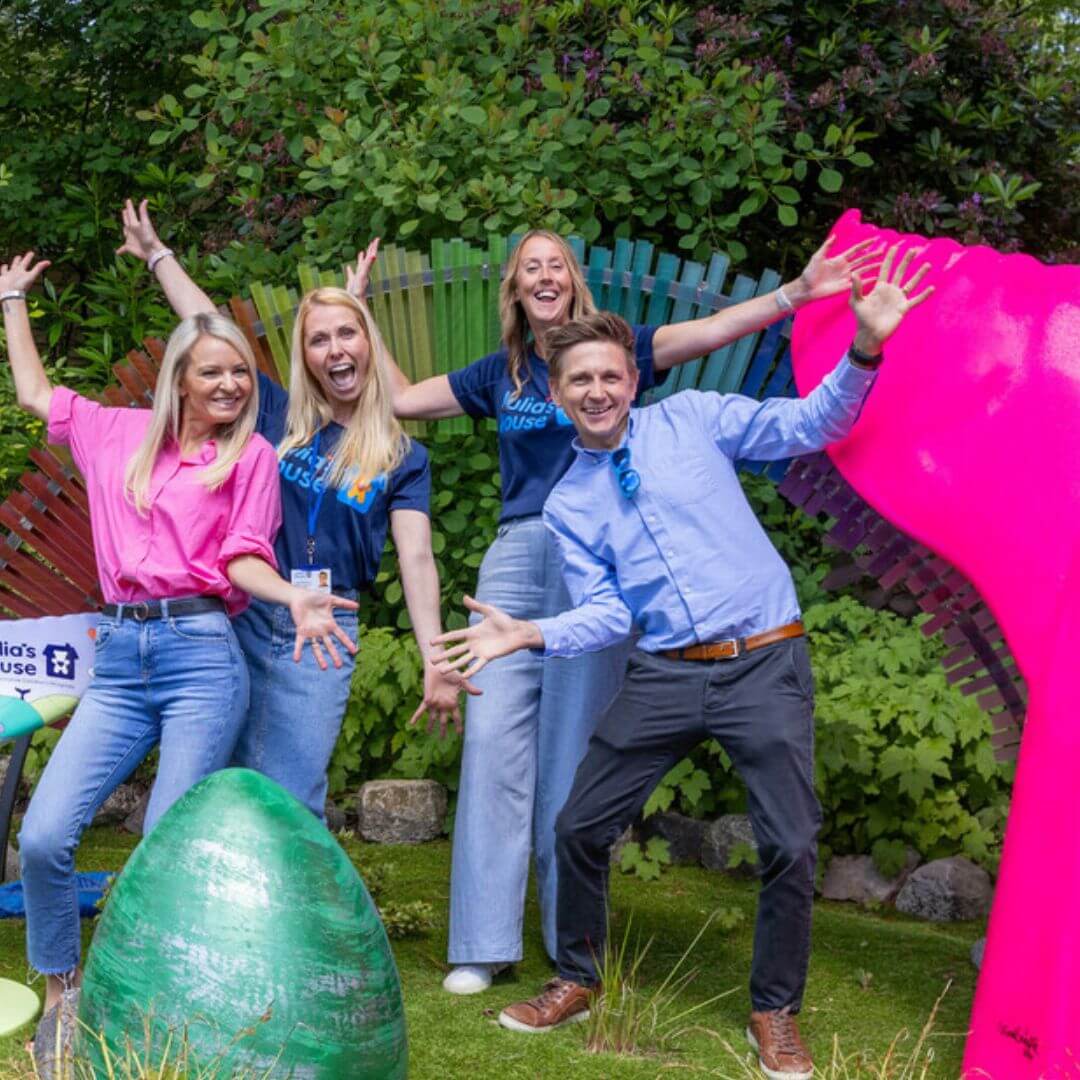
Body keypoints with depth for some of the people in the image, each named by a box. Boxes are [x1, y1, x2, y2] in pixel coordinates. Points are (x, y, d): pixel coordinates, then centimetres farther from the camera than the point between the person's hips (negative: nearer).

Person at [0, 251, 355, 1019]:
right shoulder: (118, 434, 17)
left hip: (200, 653, -3)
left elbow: (244, 557, 2)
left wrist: (294, 599, -18)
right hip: (120, 659, 3)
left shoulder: (251, 455, 9)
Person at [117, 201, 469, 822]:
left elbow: (417, 560, -7)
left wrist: (435, 663, -17)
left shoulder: (403, 458, 4)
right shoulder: (279, 418, 8)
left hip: (321, 632, -2)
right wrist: (156, 254, 19)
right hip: (241, 614, 2)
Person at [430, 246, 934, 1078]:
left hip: (766, 664, -3)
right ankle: (577, 981, 29)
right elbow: (606, 614, 4)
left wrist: (864, 351, -17)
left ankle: (776, 1012, 17)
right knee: (581, 826, 5)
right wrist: (527, 635, -11)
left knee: (790, 845, -6)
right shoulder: (568, 506, 9)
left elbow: (809, 426, -2)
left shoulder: (692, 419, 2)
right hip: (664, 675, 3)